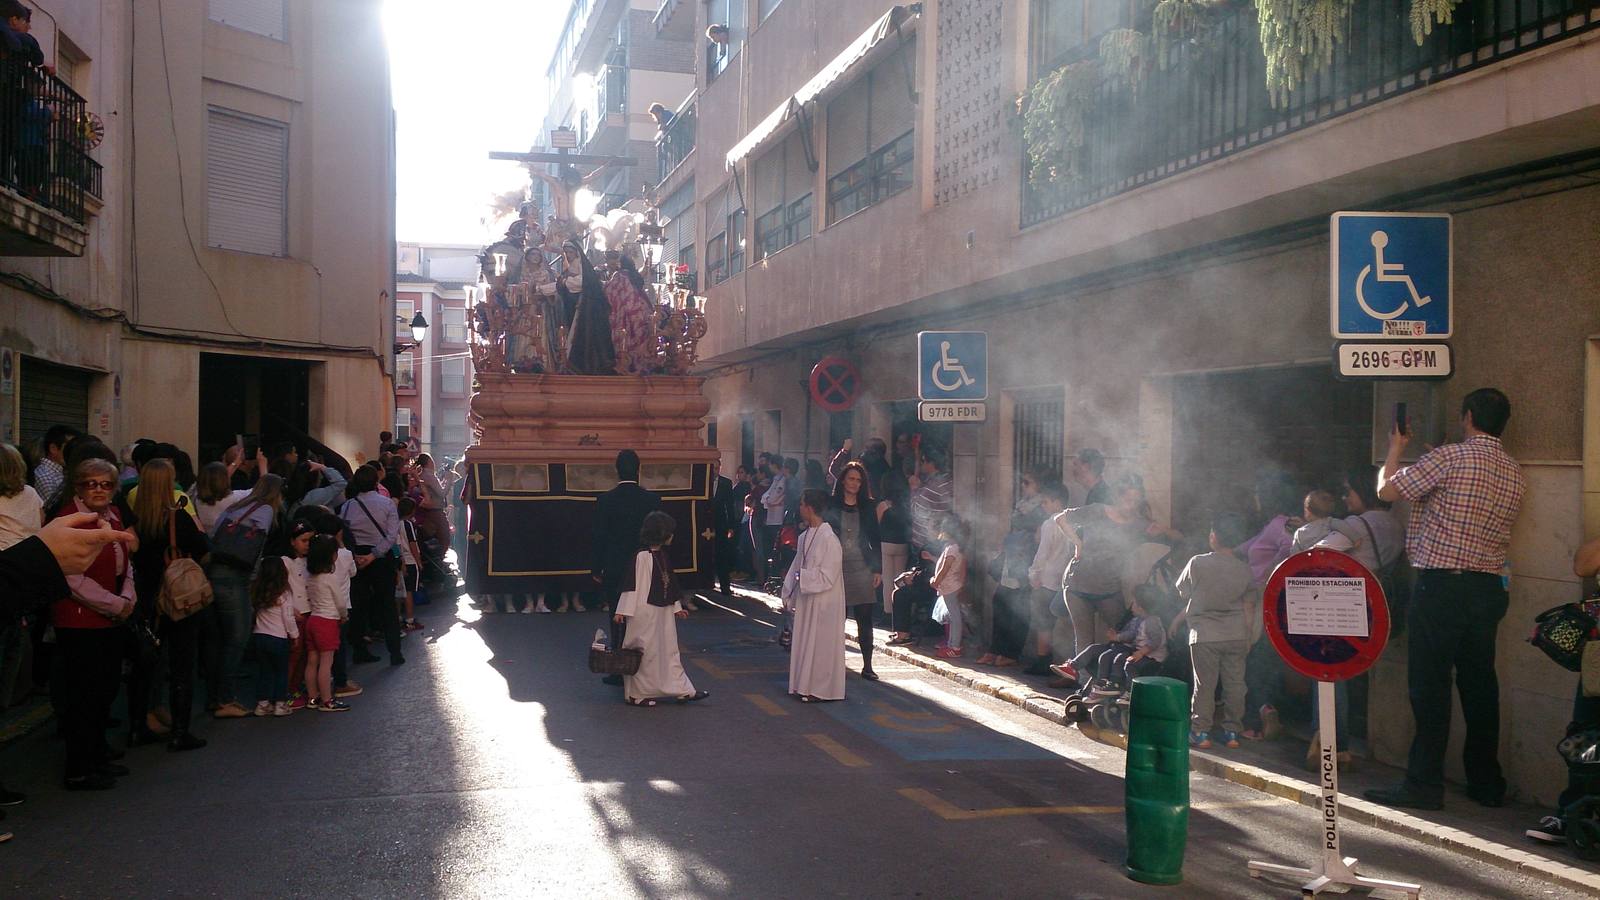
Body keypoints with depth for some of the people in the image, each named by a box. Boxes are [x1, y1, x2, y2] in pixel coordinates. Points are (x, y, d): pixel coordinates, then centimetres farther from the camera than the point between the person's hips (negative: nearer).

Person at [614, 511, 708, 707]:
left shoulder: (662, 555, 10)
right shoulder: (642, 556, -16)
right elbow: (631, 584, -18)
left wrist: (677, 607, 22)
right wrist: (622, 611, -20)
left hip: (663, 612, 8)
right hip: (644, 613, -8)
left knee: (669, 650, 11)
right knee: (644, 652, 0)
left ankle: (682, 690, 15)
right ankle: (637, 694, 11)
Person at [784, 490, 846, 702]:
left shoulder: (829, 540, -19)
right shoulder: (805, 537, 7)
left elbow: (826, 576, -21)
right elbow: (796, 568, 14)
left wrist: (802, 576, -14)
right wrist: (789, 594, 9)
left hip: (823, 603, -8)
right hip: (806, 600, 8)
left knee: (819, 643, 0)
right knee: (804, 642, 13)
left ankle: (820, 688, 9)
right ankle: (805, 686, 22)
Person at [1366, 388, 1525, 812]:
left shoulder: (1449, 457, -11)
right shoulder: (1515, 475, 11)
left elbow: (1387, 490, -5)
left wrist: (1396, 449, 14)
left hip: (1441, 585, -7)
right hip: (1489, 587, 7)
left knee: (1430, 684, -3)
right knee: (1479, 683, 12)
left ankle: (1424, 784, -2)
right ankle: (1487, 782, 18)